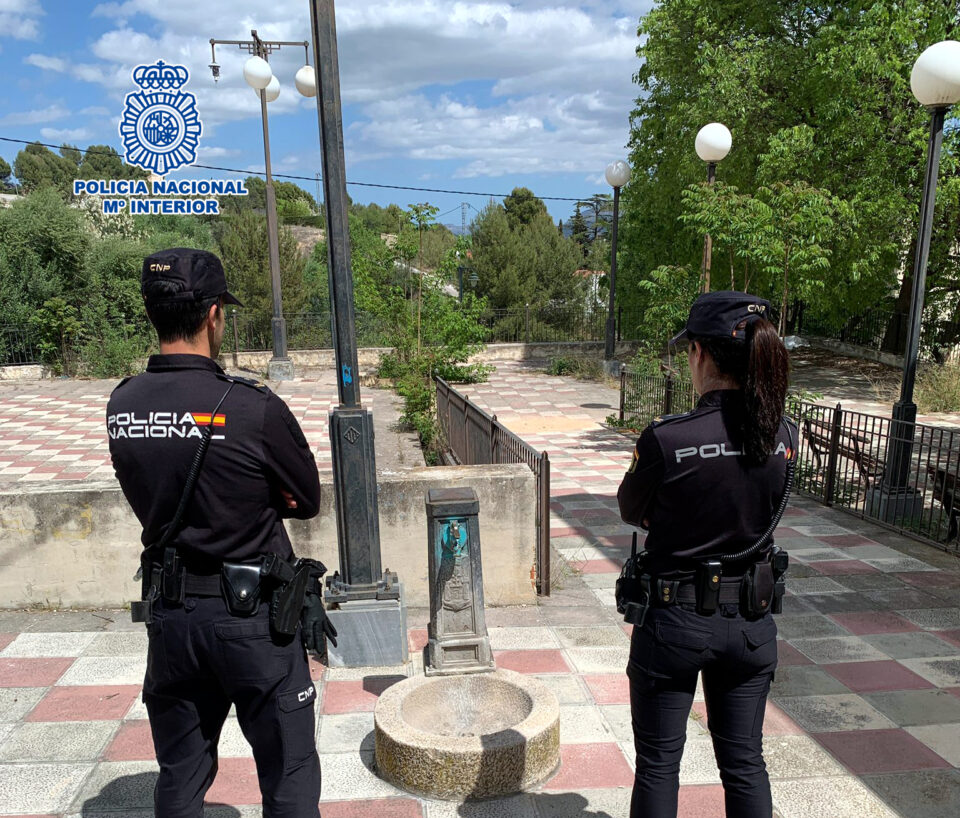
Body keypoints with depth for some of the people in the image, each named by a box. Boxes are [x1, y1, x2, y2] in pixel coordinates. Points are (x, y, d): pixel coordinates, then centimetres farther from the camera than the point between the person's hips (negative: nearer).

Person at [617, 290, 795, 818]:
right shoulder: (784, 437, -9)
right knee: (744, 762, 21)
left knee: (658, 764, 15)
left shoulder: (666, 439, -23)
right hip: (752, 621, 4)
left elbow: (631, 511, -6)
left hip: (674, 620, -4)